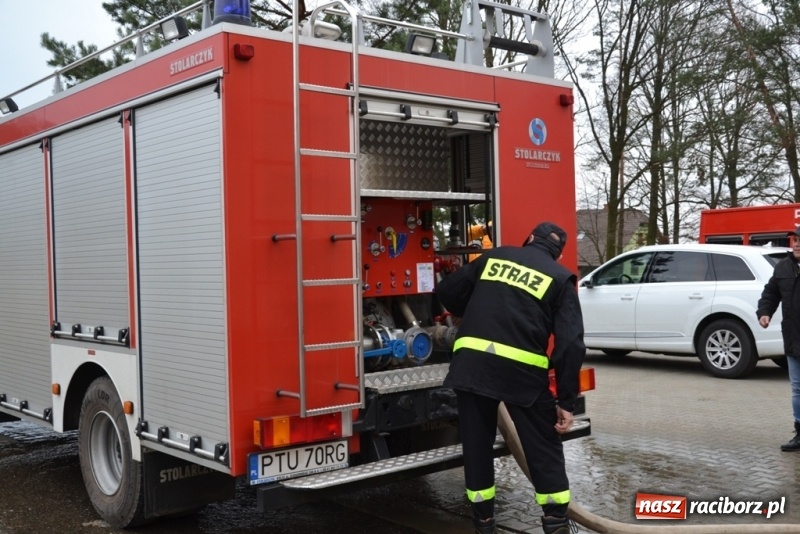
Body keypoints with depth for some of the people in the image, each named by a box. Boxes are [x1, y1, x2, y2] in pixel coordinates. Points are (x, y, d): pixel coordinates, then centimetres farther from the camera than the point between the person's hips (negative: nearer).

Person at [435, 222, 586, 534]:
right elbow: (570, 343, -1)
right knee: (543, 445, 13)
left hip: (471, 363, 3)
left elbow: (447, 292, 20)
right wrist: (566, 401, 1)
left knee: (477, 444, 16)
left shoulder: (494, 256, 17)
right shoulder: (560, 277, 9)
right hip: (522, 370, -2)